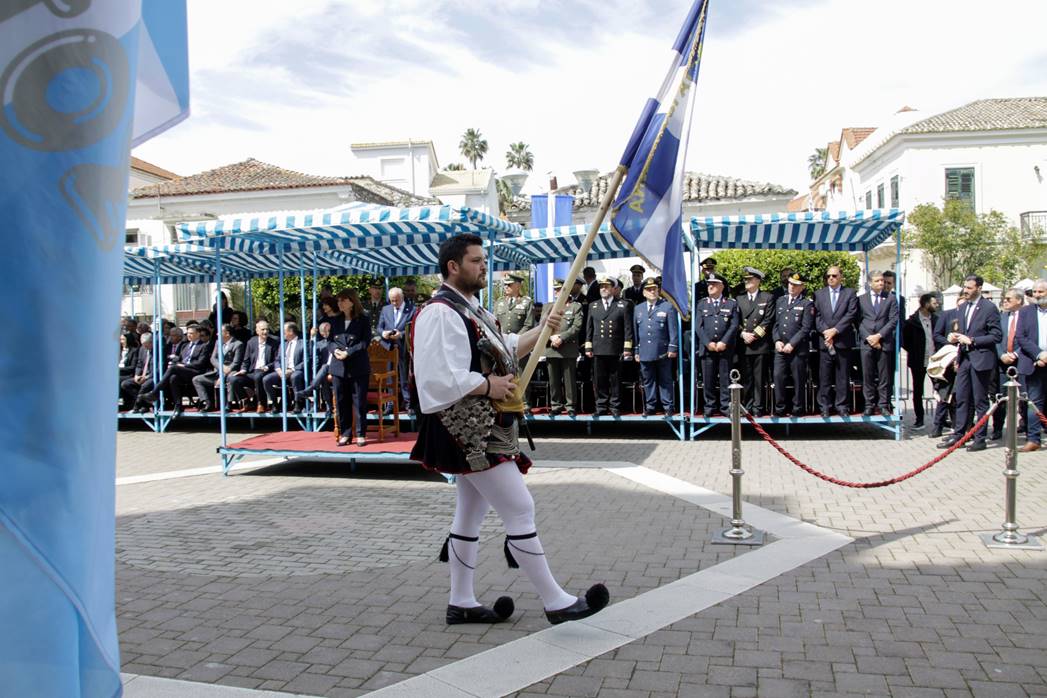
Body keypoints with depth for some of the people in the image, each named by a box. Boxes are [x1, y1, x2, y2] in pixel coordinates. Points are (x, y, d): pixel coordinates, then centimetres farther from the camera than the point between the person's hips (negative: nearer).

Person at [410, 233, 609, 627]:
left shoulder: (470, 310, 16)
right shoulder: (441, 313, -17)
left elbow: (504, 351, 25)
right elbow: (438, 378, -25)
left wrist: (540, 331, 11)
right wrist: (488, 385, -19)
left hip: (481, 429, 11)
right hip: (470, 430, -11)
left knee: (470, 515, 15)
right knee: (520, 509, -7)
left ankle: (461, 602, 26)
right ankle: (556, 602, 1)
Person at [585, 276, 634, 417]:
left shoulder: (622, 306, 6)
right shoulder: (593, 306, 14)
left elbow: (628, 329, 2)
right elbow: (589, 328, 12)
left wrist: (627, 348, -4)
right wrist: (588, 347, 5)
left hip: (616, 351, -2)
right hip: (598, 351, 2)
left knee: (615, 381, 4)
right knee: (599, 381, 3)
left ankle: (615, 408, 12)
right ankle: (601, 407, 11)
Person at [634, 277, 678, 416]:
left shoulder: (668, 307, 2)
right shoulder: (638, 309, 13)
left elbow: (673, 330, -2)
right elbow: (635, 331, 13)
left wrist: (673, 348, -8)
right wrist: (636, 351, 10)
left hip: (663, 352, -3)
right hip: (645, 352, 3)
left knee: (665, 381, 3)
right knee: (648, 381, 8)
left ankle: (668, 407, 10)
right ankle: (650, 407, 15)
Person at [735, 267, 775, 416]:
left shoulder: (768, 298, 7)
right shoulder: (739, 299, 16)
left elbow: (768, 320, -2)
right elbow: (735, 321, 10)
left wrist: (754, 335, -10)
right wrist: (743, 334, -7)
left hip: (761, 345, -2)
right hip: (744, 346, 3)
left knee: (759, 379, -2)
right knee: (746, 379, 3)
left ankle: (758, 408, 3)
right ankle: (747, 407, 8)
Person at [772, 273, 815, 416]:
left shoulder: (807, 304, 0)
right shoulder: (780, 300, 15)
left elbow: (806, 328, -7)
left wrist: (792, 344, -13)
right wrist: (777, 340, -1)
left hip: (798, 349, -4)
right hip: (780, 348, 4)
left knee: (798, 380, 2)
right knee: (778, 377, -1)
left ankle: (798, 409, 13)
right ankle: (780, 408, 7)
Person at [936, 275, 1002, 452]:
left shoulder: (989, 308, -9)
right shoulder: (964, 308, 13)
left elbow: (997, 336, -12)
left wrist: (972, 340, -18)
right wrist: (952, 337, 3)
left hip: (980, 359, -7)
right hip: (964, 358, 7)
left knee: (980, 401, 2)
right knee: (961, 399, 8)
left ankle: (980, 439, 10)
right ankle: (958, 435, 14)